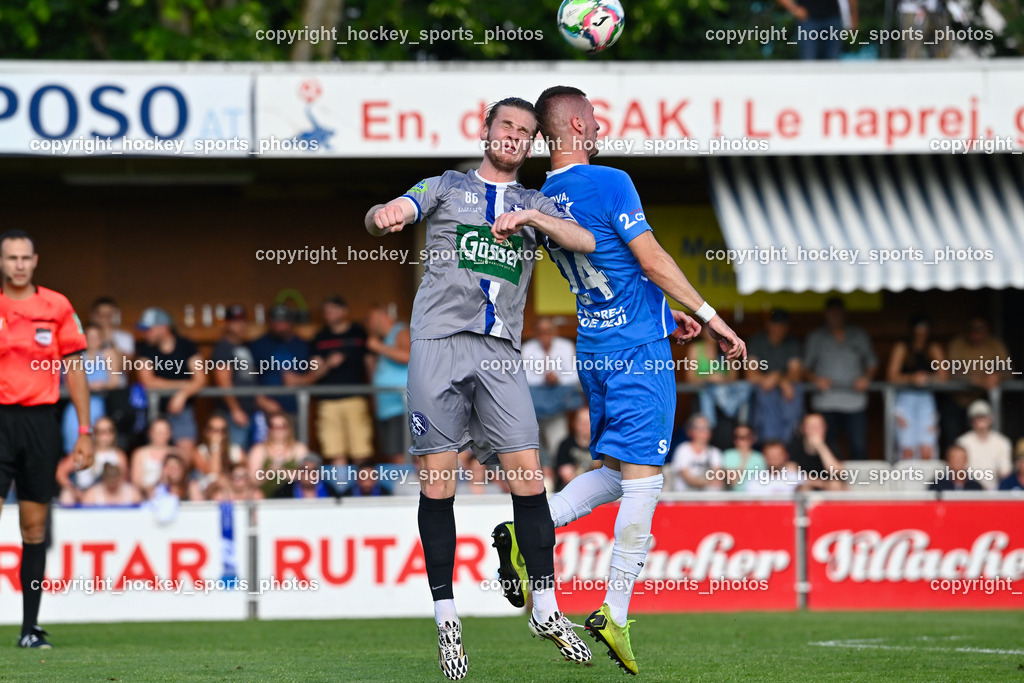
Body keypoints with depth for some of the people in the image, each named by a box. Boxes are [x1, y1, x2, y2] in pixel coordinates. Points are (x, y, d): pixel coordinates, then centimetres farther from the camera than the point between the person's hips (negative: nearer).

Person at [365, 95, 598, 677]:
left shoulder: (537, 203, 20)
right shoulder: (447, 187, 15)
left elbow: (585, 242, 4)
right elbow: (387, 215, -1)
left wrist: (528, 217, -12)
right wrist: (386, 214, -26)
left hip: (502, 352, 2)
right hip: (439, 341, -2)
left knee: (529, 479, -7)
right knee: (438, 482, -5)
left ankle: (546, 608, 4)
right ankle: (446, 617, 1)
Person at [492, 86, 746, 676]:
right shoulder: (610, 183, -15)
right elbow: (651, 259, -16)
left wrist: (668, 314, 26)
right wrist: (710, 315, -8)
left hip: (593, 349, 8)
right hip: (638, 346, -8)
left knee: (615, 472, 18)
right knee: (642, 477, -5)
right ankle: (615, 613, -8)